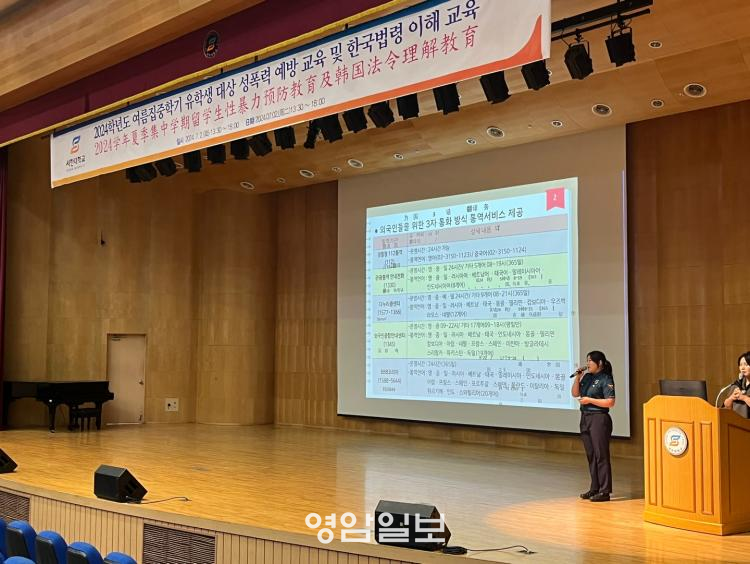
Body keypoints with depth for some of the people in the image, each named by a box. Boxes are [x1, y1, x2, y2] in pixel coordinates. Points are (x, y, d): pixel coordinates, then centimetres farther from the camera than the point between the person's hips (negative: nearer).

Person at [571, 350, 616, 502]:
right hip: (585, 418, 8)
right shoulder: (587, 377, 11)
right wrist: (578, 378, 1)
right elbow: (575, 394, 14)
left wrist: (589, 400, -15)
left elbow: (610, 402, -15)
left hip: (599, 419, -8)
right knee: (591, 455, 12)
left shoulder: (605, 379, -9)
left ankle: (604, 491, 1)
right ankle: (595, 488, 21)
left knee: (601, 455, -4)